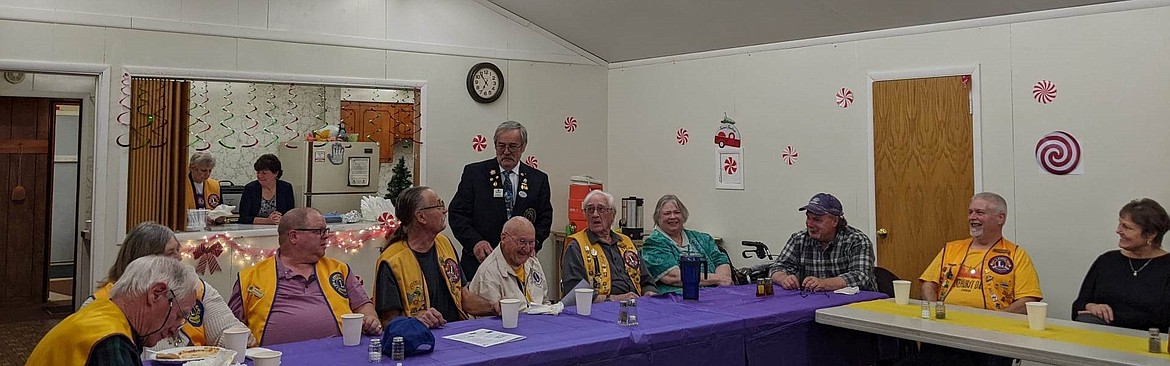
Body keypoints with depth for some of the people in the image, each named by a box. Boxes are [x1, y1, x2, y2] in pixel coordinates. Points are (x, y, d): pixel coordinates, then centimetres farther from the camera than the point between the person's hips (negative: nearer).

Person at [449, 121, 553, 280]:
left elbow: (544, 219, 10)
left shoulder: (539, 179, 10)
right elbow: (457, 213, 0)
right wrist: (475, 241, -15)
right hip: (478, 262, -1)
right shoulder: (473, 173, 4)